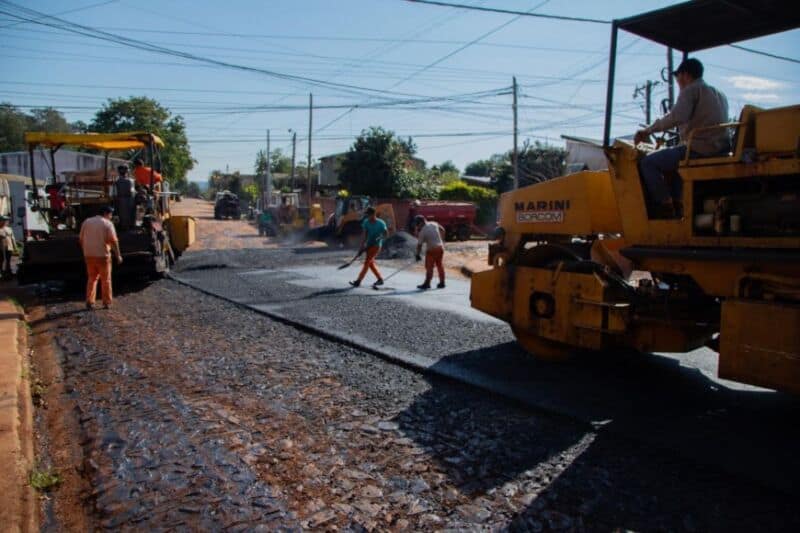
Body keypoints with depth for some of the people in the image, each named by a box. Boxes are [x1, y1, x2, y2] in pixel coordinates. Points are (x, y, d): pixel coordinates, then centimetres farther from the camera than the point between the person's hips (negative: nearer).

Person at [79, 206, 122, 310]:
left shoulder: (86, 222, 9)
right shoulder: (107, 224, -6)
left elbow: (81, 239, 10)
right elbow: (113, 240, -14)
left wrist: (85, 251, 20)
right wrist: (118, 255, -10)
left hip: (89, 255, 5)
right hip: (102, 255, -4)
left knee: (91, 278, 15)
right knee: (105, 279, 7)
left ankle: (89, 302, 10)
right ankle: (107, 303, 11)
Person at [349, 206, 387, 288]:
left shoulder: (380, 223, -12)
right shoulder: (366, 222, 1)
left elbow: (386, 232, -3)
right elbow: (365, 234, 1)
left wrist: (379, 238, -19)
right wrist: (362, 245, -6)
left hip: (376, 245, -6)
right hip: (368, 244, 6)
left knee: (367, 262, -11)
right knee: (371, 263, 10)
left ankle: (358, 281, -11)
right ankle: (380, 279, 24)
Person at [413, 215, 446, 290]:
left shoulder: (422, 232, -13)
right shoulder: (434, 224, 2)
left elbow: (419, 245, -9)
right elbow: (442, 230, 16)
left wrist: (418, 255, -1)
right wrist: (442, 240, 26)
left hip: (431, 250, -6)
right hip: (440, 247, 7)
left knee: (429, 267, -1)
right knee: (439, 265, 15)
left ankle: (427, 284, 1)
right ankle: (442, 283, 22)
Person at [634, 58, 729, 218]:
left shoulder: (691, 90, -6)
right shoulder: (719, 95, 23)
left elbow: (677, 117, -25)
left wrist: (648, 130, -18)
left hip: (699, 149, -10)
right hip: (720, 150, 10)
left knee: (648, 163, -4)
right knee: (671, 160, 33)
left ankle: (666, 209, -5)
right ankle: (678, 203, 23)